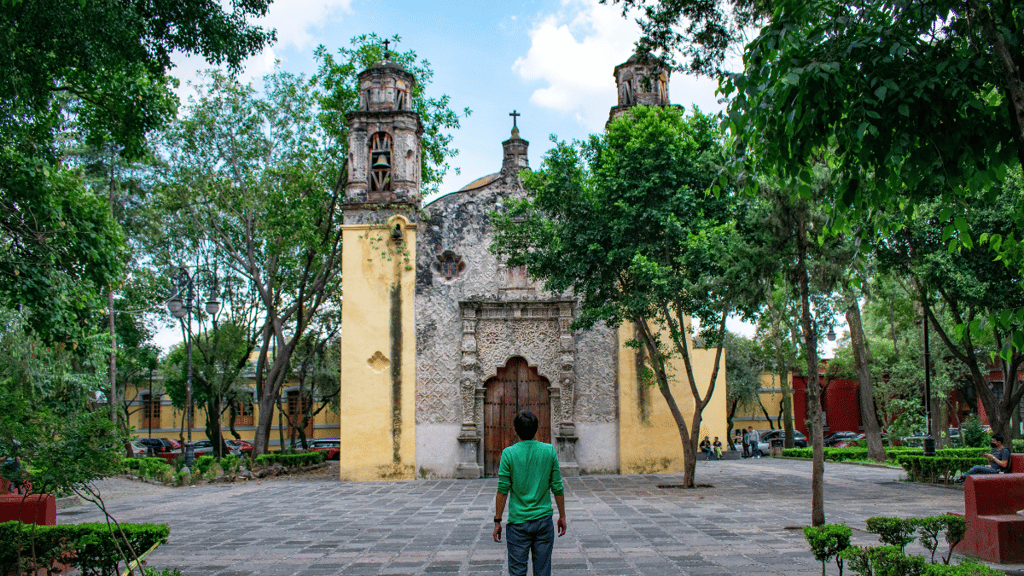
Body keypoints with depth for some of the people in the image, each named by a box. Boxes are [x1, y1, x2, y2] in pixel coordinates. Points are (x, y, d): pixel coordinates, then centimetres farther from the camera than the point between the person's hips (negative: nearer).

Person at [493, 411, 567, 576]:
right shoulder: (549, 451, -2)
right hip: (544, 520, 2)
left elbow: (502, 491, -7)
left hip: (518, 521, -2)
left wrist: (497, 521, 1)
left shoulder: (509, 453, -9)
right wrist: (562, 516, 12)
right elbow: (557, 488, 1)